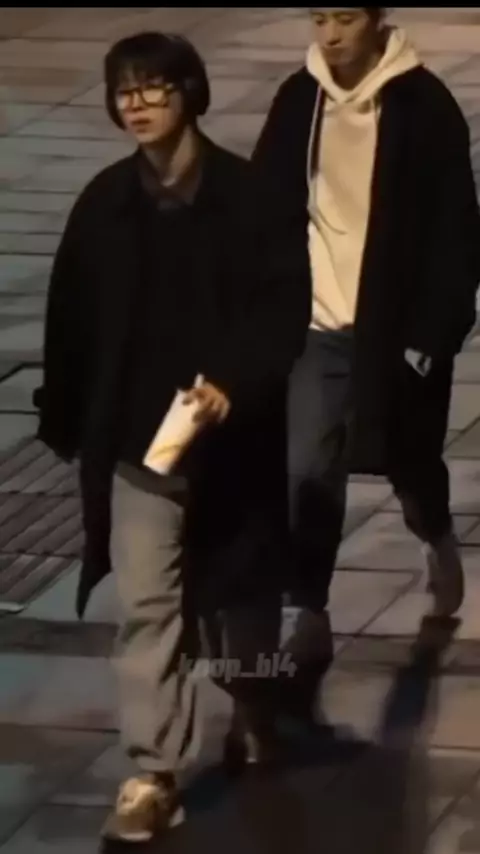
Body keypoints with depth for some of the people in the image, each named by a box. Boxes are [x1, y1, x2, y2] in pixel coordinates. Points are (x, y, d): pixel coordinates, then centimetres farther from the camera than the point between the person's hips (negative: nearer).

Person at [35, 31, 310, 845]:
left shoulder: (246, 195, -10)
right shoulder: (104, 203, -1)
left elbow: (286, 309, -12)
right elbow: (71, 319, 6)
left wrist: (235, 383, -25)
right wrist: (63, 419, 8)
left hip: (230, 435, -1)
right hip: (135, 438, 2)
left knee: (240, 585, 16)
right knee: (145, 605, -3)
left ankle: (252, 710, 42)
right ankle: (153, 772, -1)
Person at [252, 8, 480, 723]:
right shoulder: (298, 100, -1)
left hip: (394, 327, -2)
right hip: (319, 324, 2)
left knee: (408, 459, 16)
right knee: (307, 475, -7)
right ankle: (311, 623, -2)